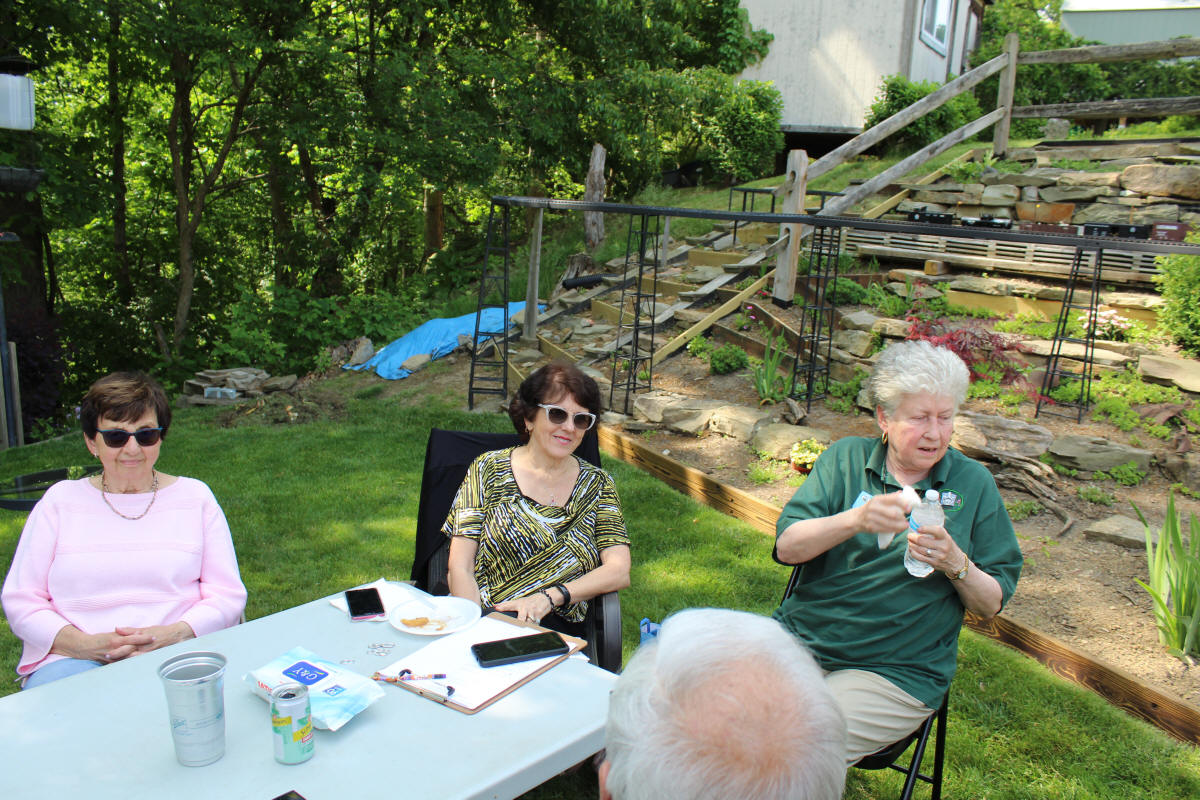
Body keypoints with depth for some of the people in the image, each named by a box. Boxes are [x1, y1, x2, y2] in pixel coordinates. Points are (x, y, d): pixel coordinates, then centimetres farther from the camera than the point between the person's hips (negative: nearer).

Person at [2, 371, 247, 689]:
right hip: (72, 659, 0)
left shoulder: (194, 496, 12)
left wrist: (174, 634, -13)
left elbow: (227, 594, 8)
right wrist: (83, 644, -11)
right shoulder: (60, 500, 13)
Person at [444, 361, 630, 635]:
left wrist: (549, 597, -15)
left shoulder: (597, 484, 11)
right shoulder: (488, 470, 6)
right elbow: (459, 567, 1)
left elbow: (619, 571, 1)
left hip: (559, 632, 1)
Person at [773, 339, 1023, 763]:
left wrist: (956, 563, -15)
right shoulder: (847, 457, 5)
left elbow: (993, 604, 6)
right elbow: (787, 546, -8)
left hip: (894, 675, -1)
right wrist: (856, 520, -25)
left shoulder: (973, 484, 5)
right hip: (799, 638, 2)